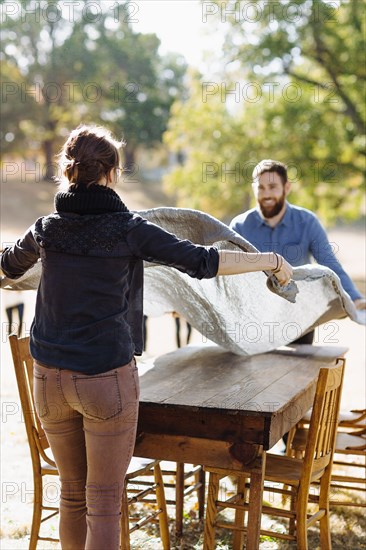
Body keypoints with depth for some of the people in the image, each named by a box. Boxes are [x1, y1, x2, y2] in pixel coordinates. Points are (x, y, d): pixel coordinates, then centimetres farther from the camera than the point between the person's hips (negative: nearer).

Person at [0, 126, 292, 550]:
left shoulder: (47, 229, 3)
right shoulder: (128, 229, -8)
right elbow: (201, 262, -10)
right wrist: (270, 261, 1)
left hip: (49, 376, 5)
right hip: (108, 377, -4)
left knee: (72, 492, 19)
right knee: (103, 503, 5)